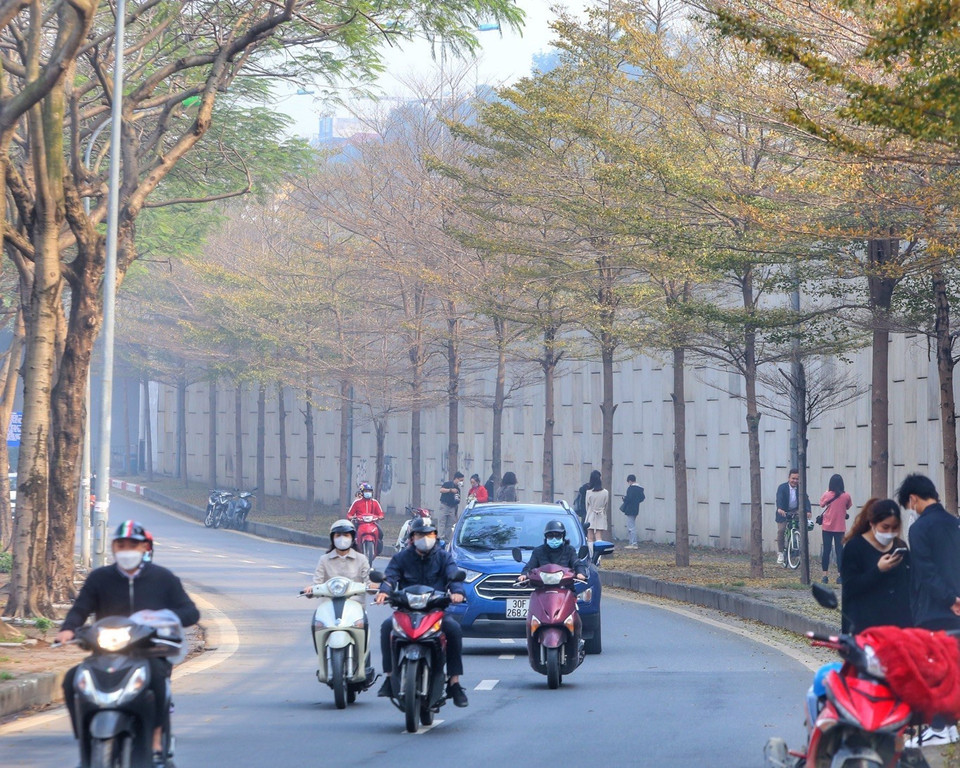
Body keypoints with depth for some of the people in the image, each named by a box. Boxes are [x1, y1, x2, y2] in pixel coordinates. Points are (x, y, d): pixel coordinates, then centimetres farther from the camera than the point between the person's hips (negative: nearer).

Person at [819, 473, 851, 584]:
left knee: (826, 550, 5)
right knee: (839, 551, 3)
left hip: (827, 527, 0)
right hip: (840, 528, 0)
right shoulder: (846, 496, -7)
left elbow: (821, 503, 10)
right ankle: (841, 575, 0)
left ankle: (825, 575, 5)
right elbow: (848, 506, 9)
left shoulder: (827, 495, -9)